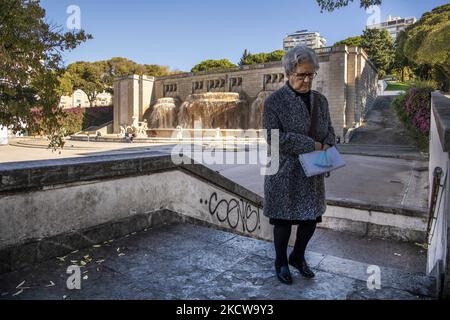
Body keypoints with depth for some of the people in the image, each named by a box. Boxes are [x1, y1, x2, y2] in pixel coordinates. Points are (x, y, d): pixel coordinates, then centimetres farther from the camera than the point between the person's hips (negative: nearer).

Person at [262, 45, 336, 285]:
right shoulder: (274, 101, -10)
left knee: (312, 217, 13)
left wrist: (328, 146, -8)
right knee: (283, 220, 8)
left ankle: (298, 257, 39)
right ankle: (281, 262, 32)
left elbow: (329, 130, 15)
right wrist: (311, 145, -20)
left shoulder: (320, 99, 8)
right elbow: (273, 136, -19)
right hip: (284, 173, -5)